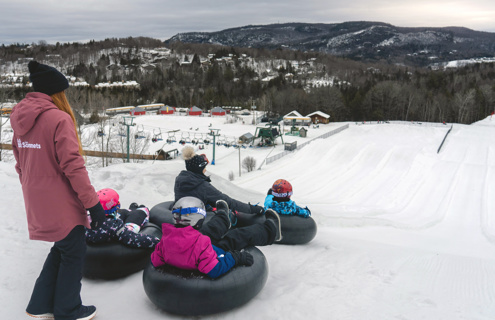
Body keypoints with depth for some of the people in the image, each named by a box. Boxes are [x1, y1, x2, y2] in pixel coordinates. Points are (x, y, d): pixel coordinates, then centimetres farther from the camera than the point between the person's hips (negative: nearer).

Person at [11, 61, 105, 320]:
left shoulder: (20, 119, 7)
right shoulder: (59, 118, -18)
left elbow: (21, 165, 14)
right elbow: (73, 165, -21)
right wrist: (92, 202, -17)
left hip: (37, 203, 8)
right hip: (61, 204, -8)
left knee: (60, 248, 23)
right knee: (73, 253, 9)